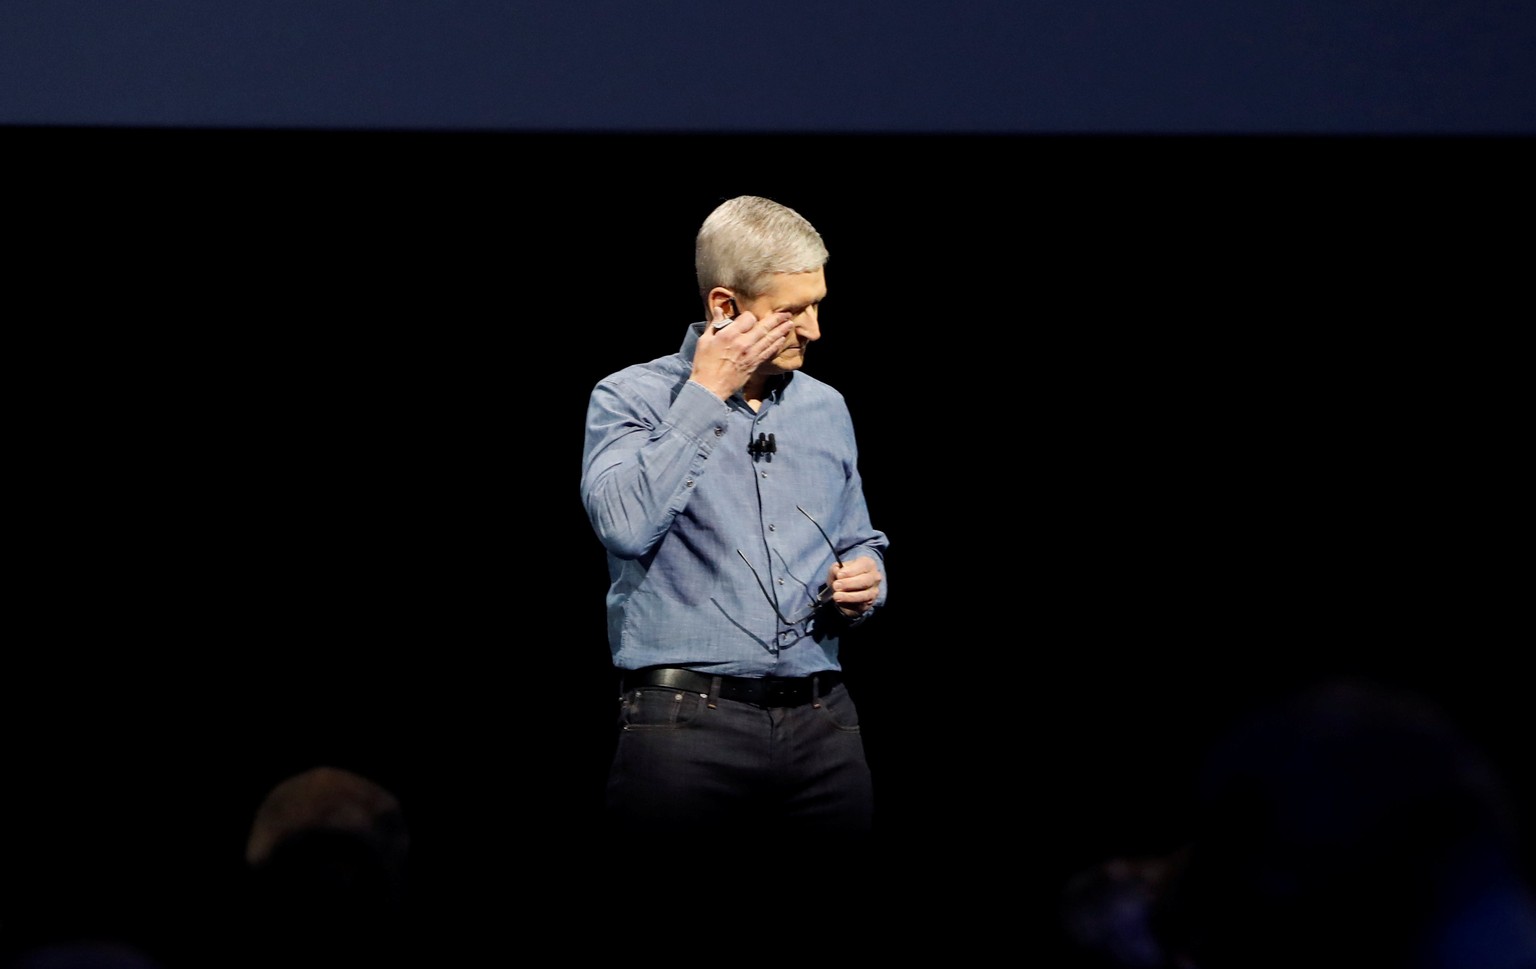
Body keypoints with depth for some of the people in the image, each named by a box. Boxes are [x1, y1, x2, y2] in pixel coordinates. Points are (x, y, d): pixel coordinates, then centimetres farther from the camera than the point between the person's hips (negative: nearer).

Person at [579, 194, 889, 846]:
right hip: (686, 719, -5)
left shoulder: (825, 408, 15)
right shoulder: (631, 398, 0)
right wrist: (704, 395, -12)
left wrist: (866, 579, 3)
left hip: (821, 721, 5)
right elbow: (625, 523, -19)